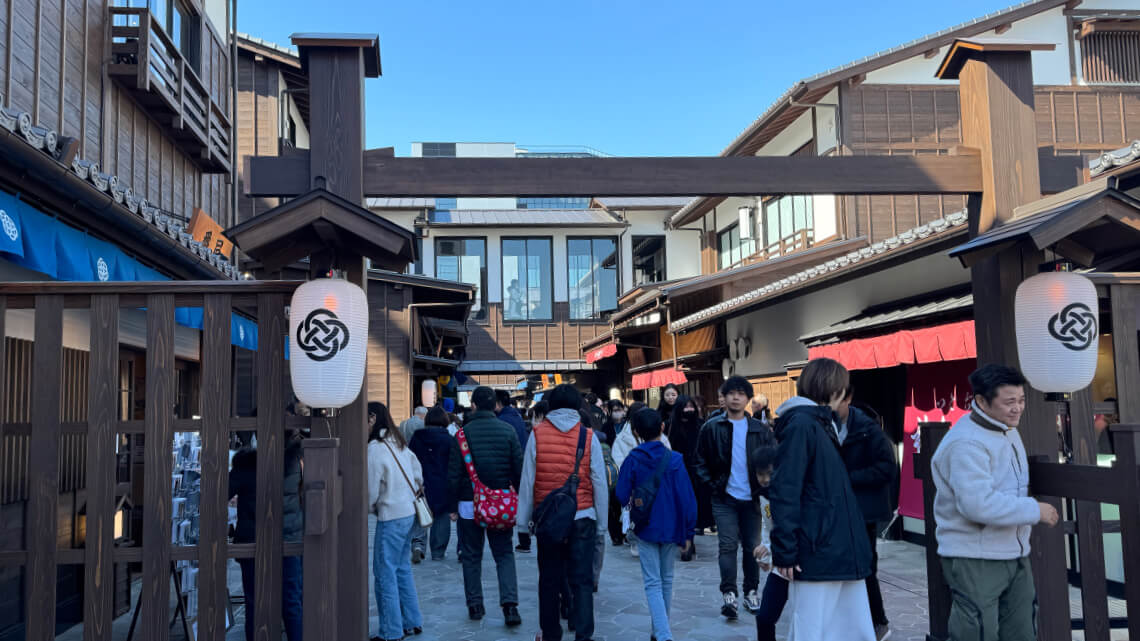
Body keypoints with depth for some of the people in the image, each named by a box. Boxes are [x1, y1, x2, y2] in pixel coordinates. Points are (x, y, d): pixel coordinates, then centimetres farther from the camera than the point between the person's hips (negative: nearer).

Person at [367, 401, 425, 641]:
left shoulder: (375, 449, -16)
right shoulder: (399, 443, 9)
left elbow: (371, 493, -12)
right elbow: (418, 475, 16)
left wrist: (371, 508, 7)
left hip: (391, 516, -9)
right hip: (410, 512, 9)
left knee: (385, 573, 0)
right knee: (403, 569, 18)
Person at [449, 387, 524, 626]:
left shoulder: (463, 433, -7)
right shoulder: (508, 431, -4)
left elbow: (454, 474, -5)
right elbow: (519, 469, -2)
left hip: (469, 503, -1)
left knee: (471, 556, 12)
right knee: (504, 555, 8)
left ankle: (475, 605, 17)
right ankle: (510, 604, -6)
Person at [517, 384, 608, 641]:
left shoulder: (537, 434, -4)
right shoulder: (589, 436, -5)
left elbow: (527, 480, -2)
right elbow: (599, 483, -2)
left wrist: (525, 518, 6)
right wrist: (601, 521, 8)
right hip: (582, 518, -1)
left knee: (549, 579, 13)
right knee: (582, 579, 6)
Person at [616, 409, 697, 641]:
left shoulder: (632, 460, -8)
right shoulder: (674, 460, -9)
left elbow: (622, 496, -6)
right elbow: (687, 498, -9)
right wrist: (688, 532, 0)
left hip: (646, 528, -1)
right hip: (671, 528, 1)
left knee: (653, 583, 1)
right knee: (666, 580, 17)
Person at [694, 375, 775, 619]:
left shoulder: (760, 430, 3)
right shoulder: (711, 428, -1)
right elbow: (701, 462, 4)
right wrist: (712, 486, -6)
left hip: (751, 498, 2)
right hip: (725, 498, -2)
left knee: (752, 545, 9)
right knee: (727, 546, -6)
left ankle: (751, 591, 22)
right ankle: (728, 594, -3)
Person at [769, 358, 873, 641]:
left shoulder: (824, 424, 17)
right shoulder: (800, 425, -12)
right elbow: (784, 492, -18)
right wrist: (785, 551, -21)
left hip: (843, 551, 9)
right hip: (816, 553, -9)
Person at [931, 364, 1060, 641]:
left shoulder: (1009, 430, 11)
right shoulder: (966, 443, -23)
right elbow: (978, 504, -32)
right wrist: (1035, 510, -22)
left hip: (1015, 554, 10)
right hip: (975, 560, -9)